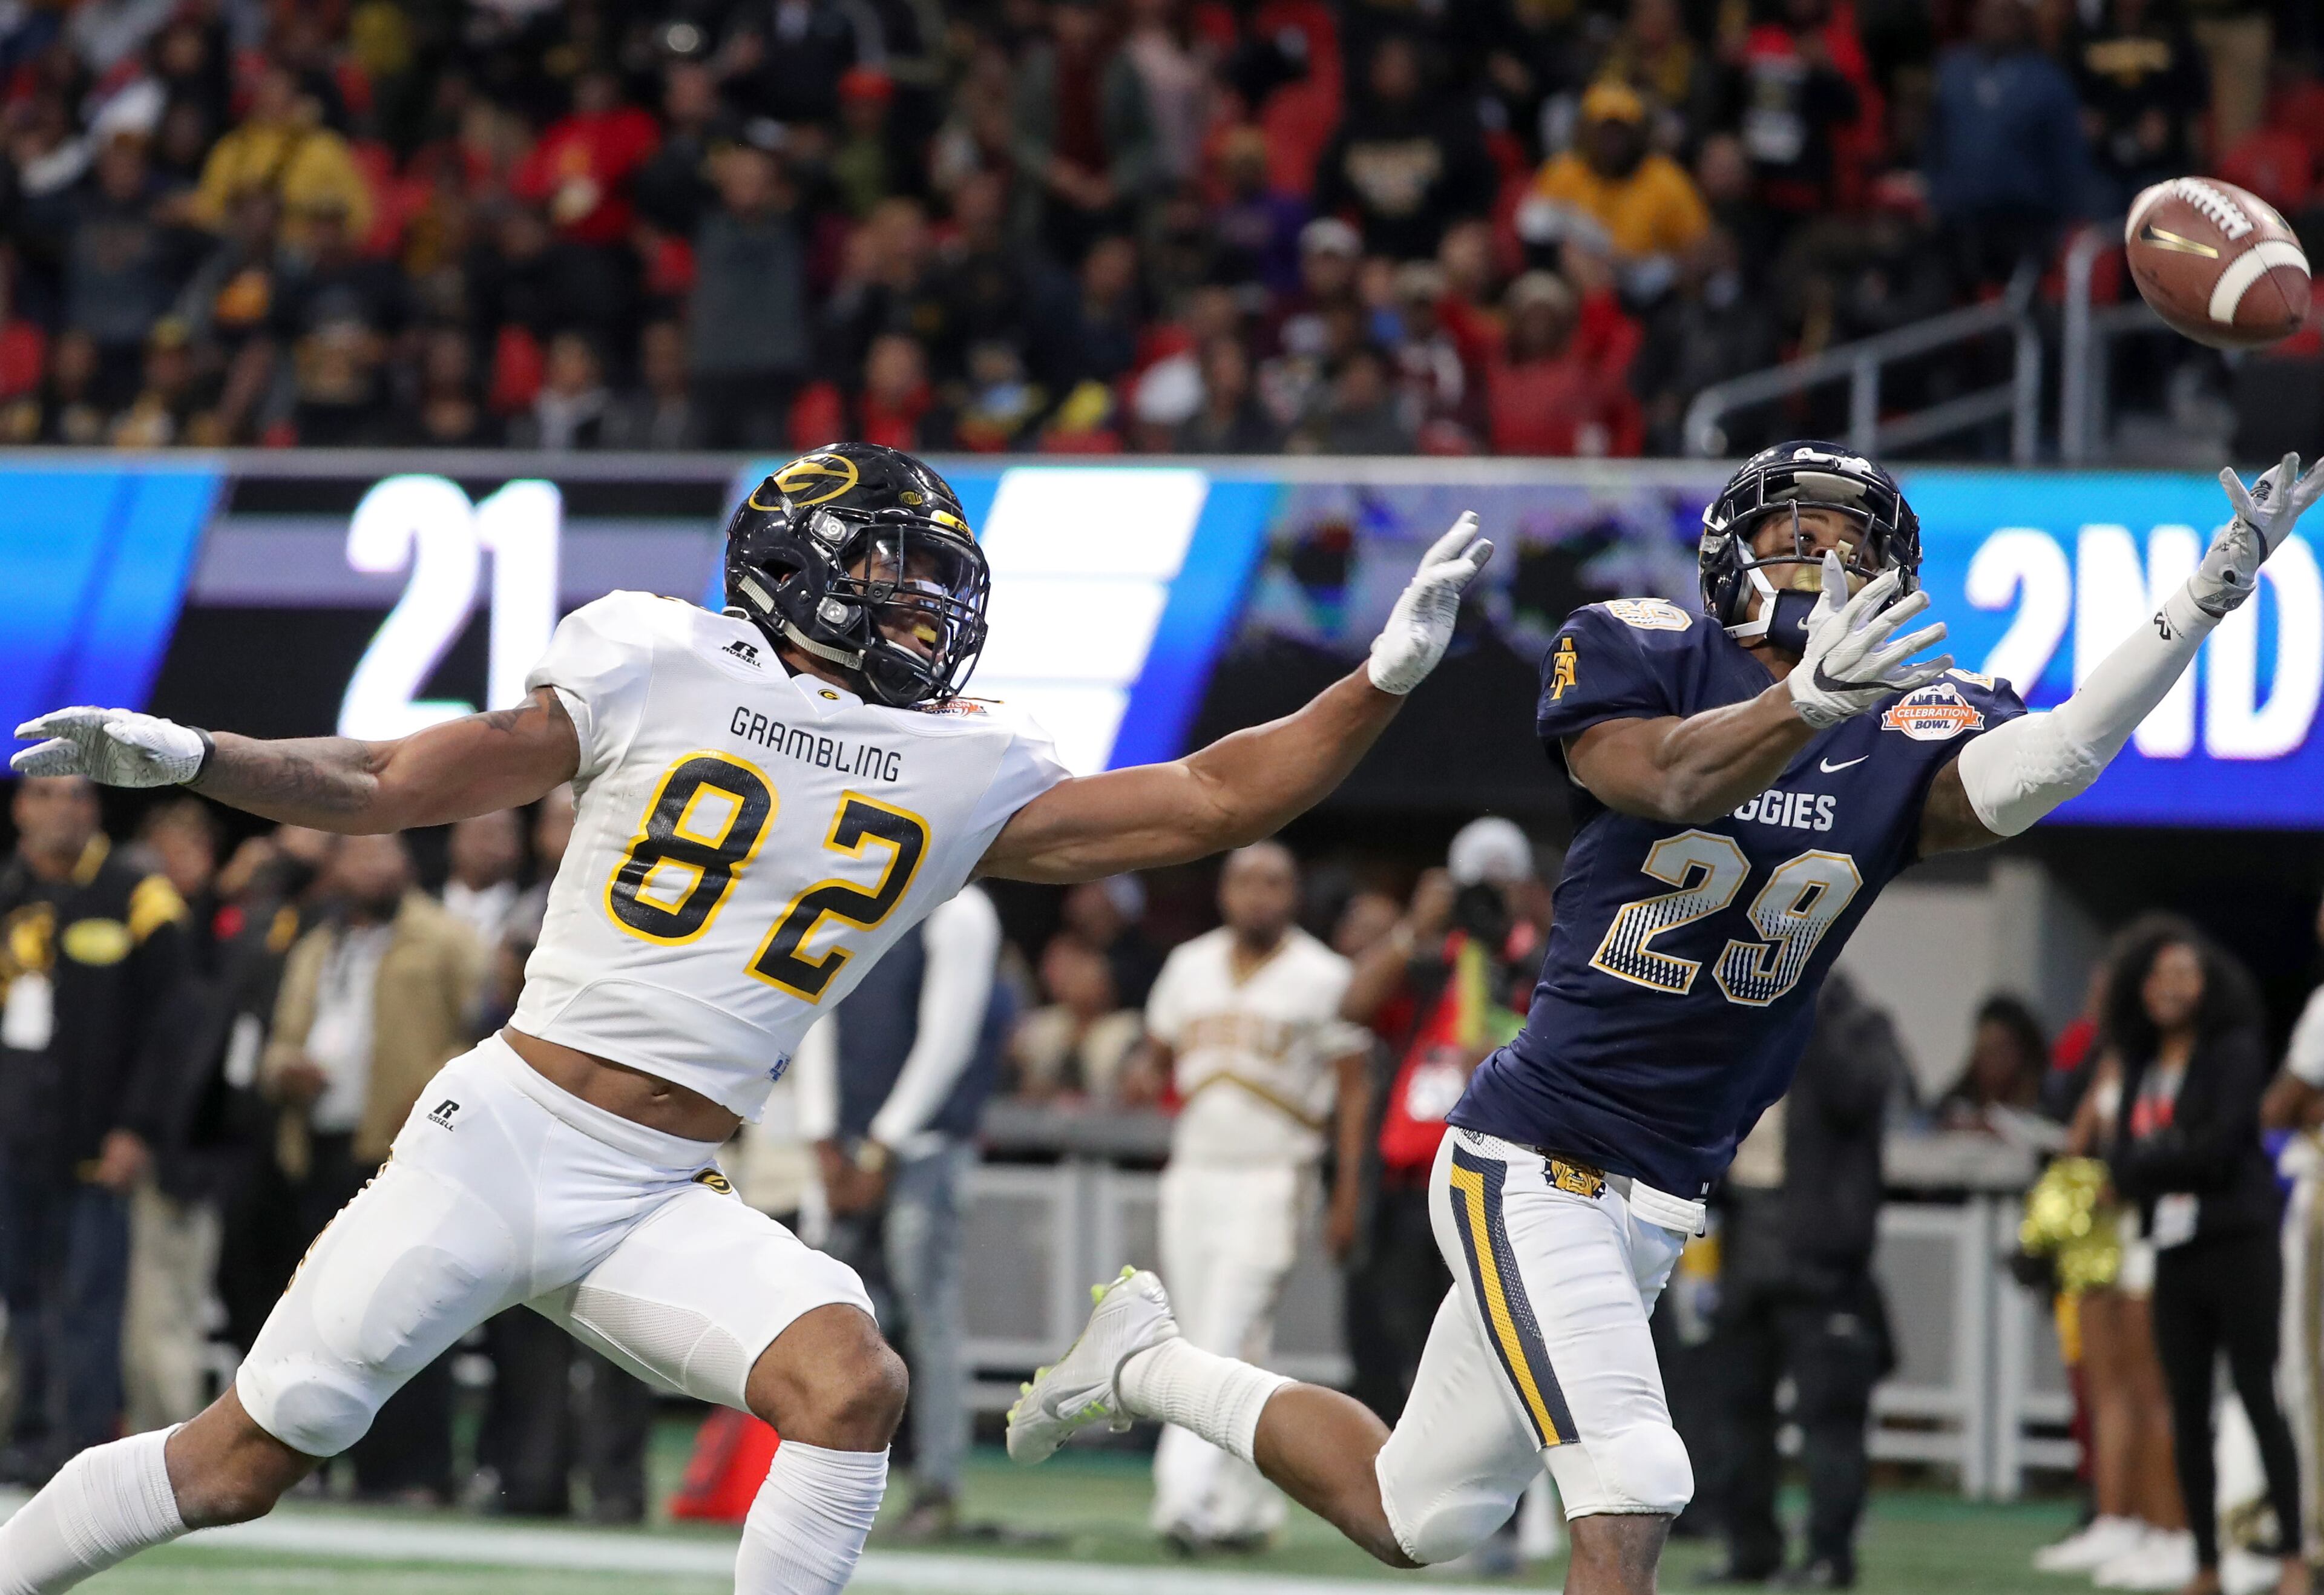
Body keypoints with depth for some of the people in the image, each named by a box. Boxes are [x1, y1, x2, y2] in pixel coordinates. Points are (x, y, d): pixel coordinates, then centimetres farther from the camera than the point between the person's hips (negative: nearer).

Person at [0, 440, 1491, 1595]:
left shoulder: (963, 776, 9)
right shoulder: (657, 667, -1)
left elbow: (1206, 804, 8)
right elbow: (394, 786, 4)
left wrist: (1387, 676, -1)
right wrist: (185, 756, -7)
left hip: (664, 1207, 3)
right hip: (501, 1138, -3)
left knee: (853, 1384, -22)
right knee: (242, 1464, -5)